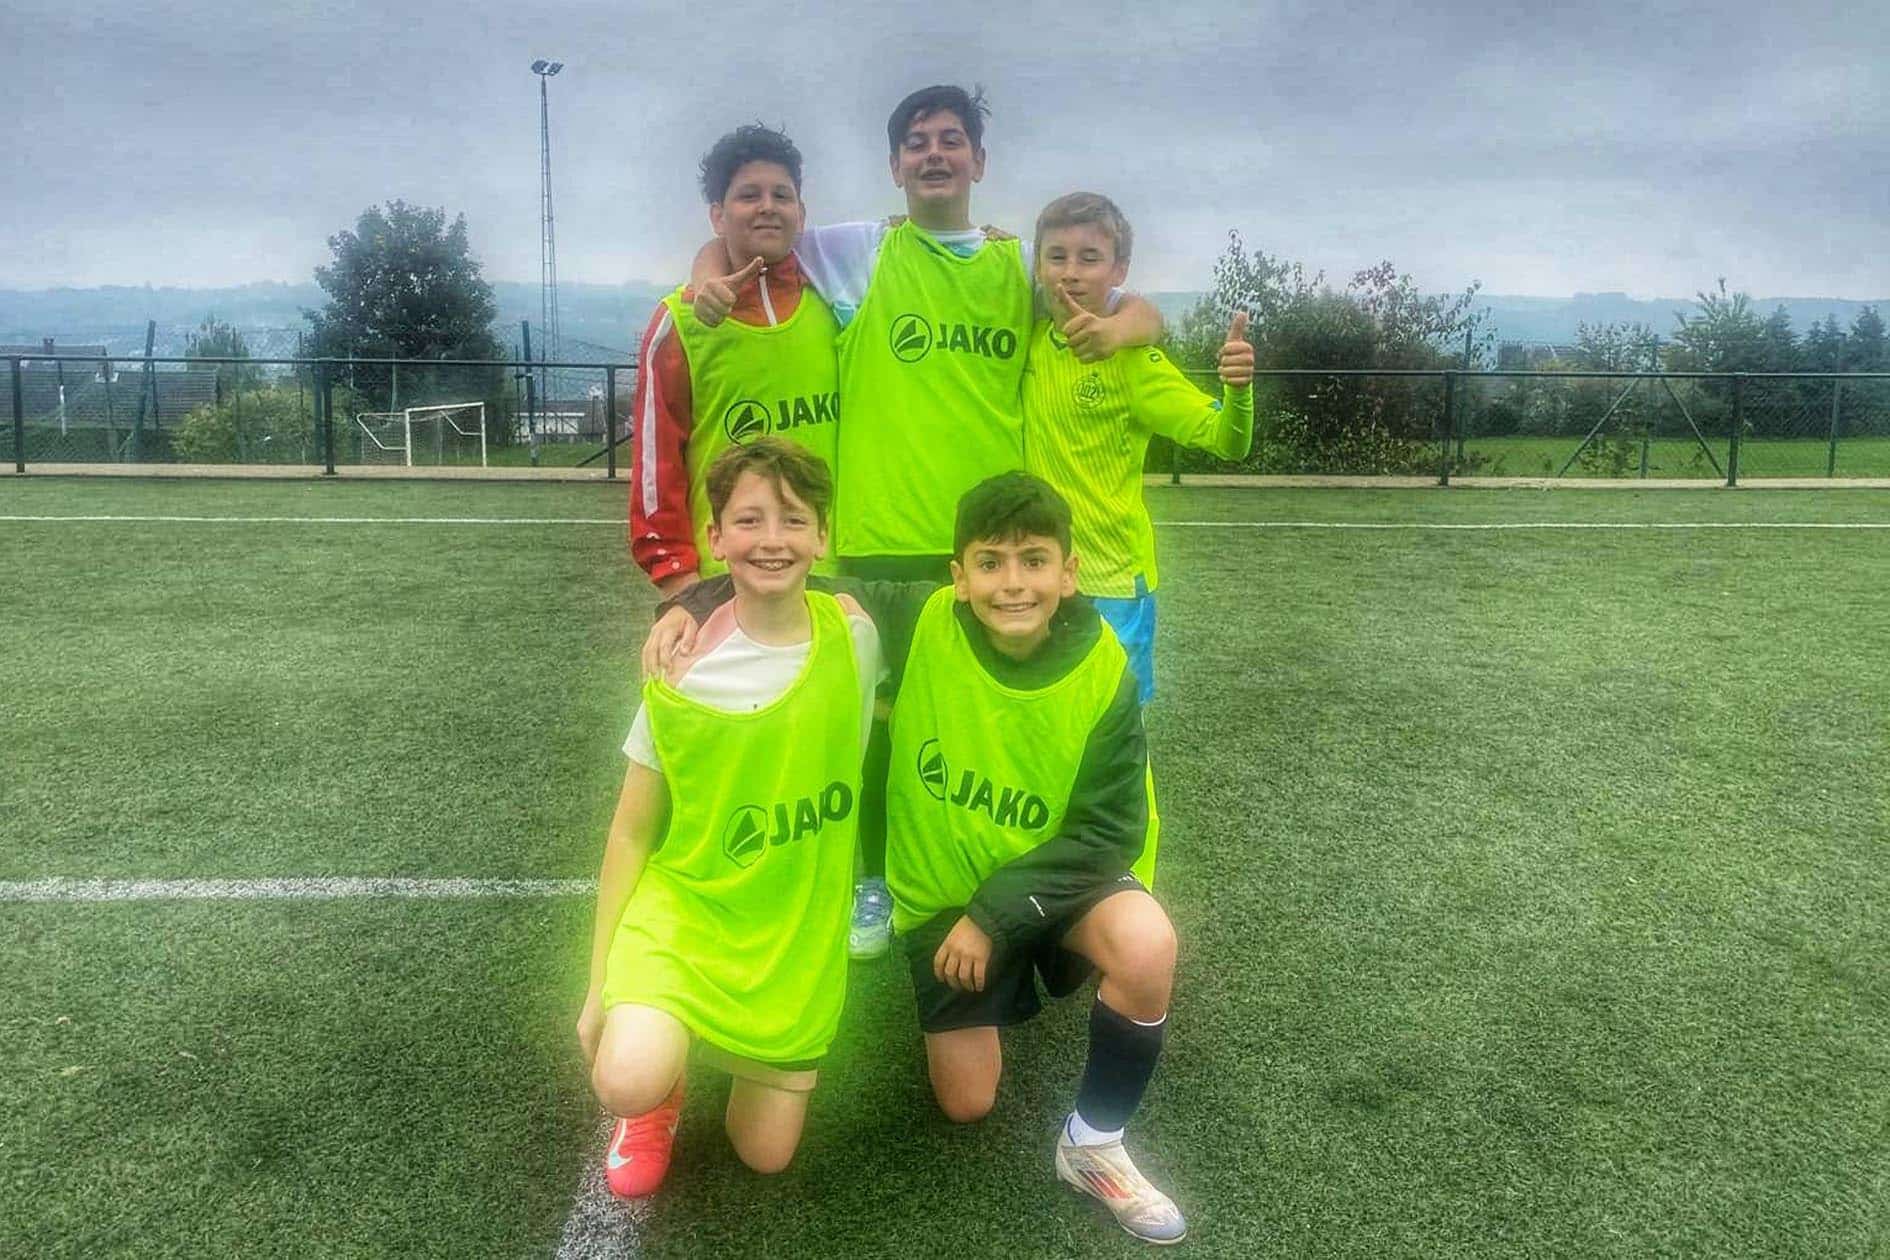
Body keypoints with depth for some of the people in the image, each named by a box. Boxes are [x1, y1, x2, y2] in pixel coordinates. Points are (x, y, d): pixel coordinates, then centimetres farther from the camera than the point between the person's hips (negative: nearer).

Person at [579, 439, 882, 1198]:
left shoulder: (856, 636, -10)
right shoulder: (683, 676, -14)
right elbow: (631, 833, -5)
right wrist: (600, 986, -3)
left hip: (801, 934, 2)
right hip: (685, 907, -2)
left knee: (765, 1156, 6)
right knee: (626, 1083, -28)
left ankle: (760, 1047, 37)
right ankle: (662, 1093, 10)